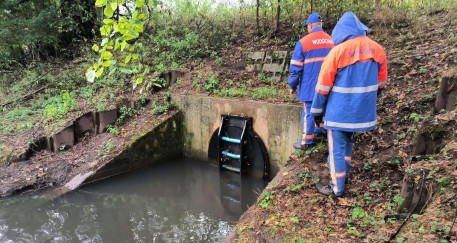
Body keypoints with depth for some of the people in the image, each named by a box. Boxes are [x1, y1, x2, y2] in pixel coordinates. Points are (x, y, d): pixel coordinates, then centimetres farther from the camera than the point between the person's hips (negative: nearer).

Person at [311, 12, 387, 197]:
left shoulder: (338, 51, -14)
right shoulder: (377, 50, 2)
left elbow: (323, 86, -10)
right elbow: (380, 83, 11)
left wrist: (317, 111, 0)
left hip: (340, 111, -6)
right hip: (363, 111, 6)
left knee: (336, 148, 5)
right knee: (347, 140, 25)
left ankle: (337, 188, 15)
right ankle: (344, 173, 38)